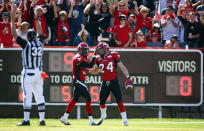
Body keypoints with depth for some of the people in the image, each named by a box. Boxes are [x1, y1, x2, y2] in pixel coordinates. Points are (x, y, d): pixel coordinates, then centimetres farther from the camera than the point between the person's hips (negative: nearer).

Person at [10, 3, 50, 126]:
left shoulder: (26, 44, -6)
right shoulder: (40, 43, 8)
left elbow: (14, 33, -10)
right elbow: (40, 33, 28)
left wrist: (13, 17, -7)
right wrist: (37, 19, 35)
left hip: (28, 73, -5)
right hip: (39, 73, 5)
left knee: (27, 96, -9)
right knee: (40, 96, 8)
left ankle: (26, 120, -14)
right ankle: (42, 119, 7)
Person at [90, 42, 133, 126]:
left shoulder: (113, 56, -4)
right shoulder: (99, 59, 10)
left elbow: (122, 67, -5)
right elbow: (95, 71, 24)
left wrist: (127, 77, -14)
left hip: (114, 82, -5)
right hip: (105, 83, 5)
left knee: (119, 101, -9)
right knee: (102, 101, 10)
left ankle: (125, 119, -6)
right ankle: (103, 117, 36)